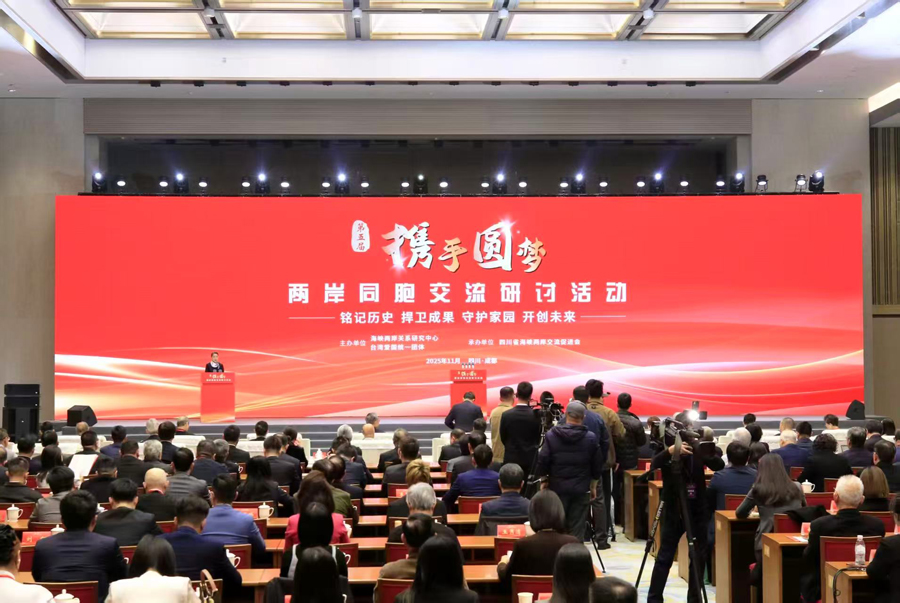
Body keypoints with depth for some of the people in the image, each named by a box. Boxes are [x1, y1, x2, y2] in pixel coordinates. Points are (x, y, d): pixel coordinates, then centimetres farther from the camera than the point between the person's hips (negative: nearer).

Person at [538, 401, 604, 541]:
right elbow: (597, 465, 3)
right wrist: (593, 486, 15)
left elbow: (543, 460, -4)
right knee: (577, 528, 3)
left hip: (557, 487, 0)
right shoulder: (591, 438, -4)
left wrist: (544, 480, 10)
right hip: (581, 489, 0)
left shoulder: (551, 435, -6)